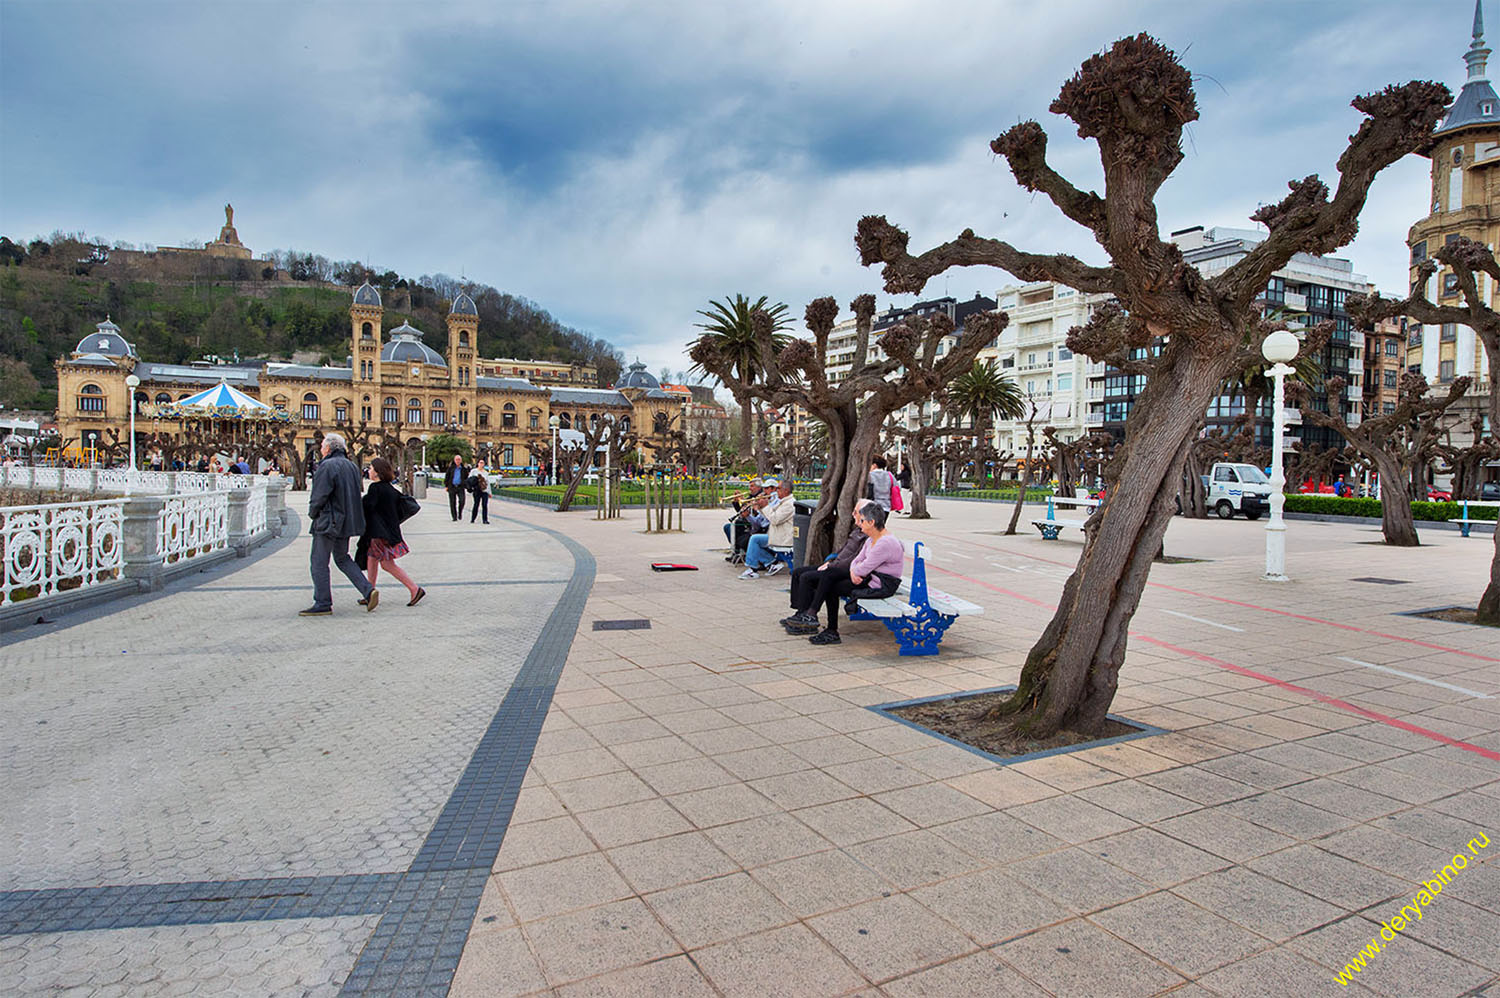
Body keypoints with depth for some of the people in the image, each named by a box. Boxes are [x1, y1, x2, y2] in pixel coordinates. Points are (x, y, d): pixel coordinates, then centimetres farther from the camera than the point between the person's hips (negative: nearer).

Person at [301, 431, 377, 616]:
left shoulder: (327, 466, -15)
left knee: (319, 563, 1)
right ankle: (368, 591, 6)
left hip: (328, 522, -8)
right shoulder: (351, 466, 10)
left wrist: (312, 513, -1)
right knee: (342, 558, 19)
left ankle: (323, 604, 5)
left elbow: (319, 496, -17)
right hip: (347, 522, 8)